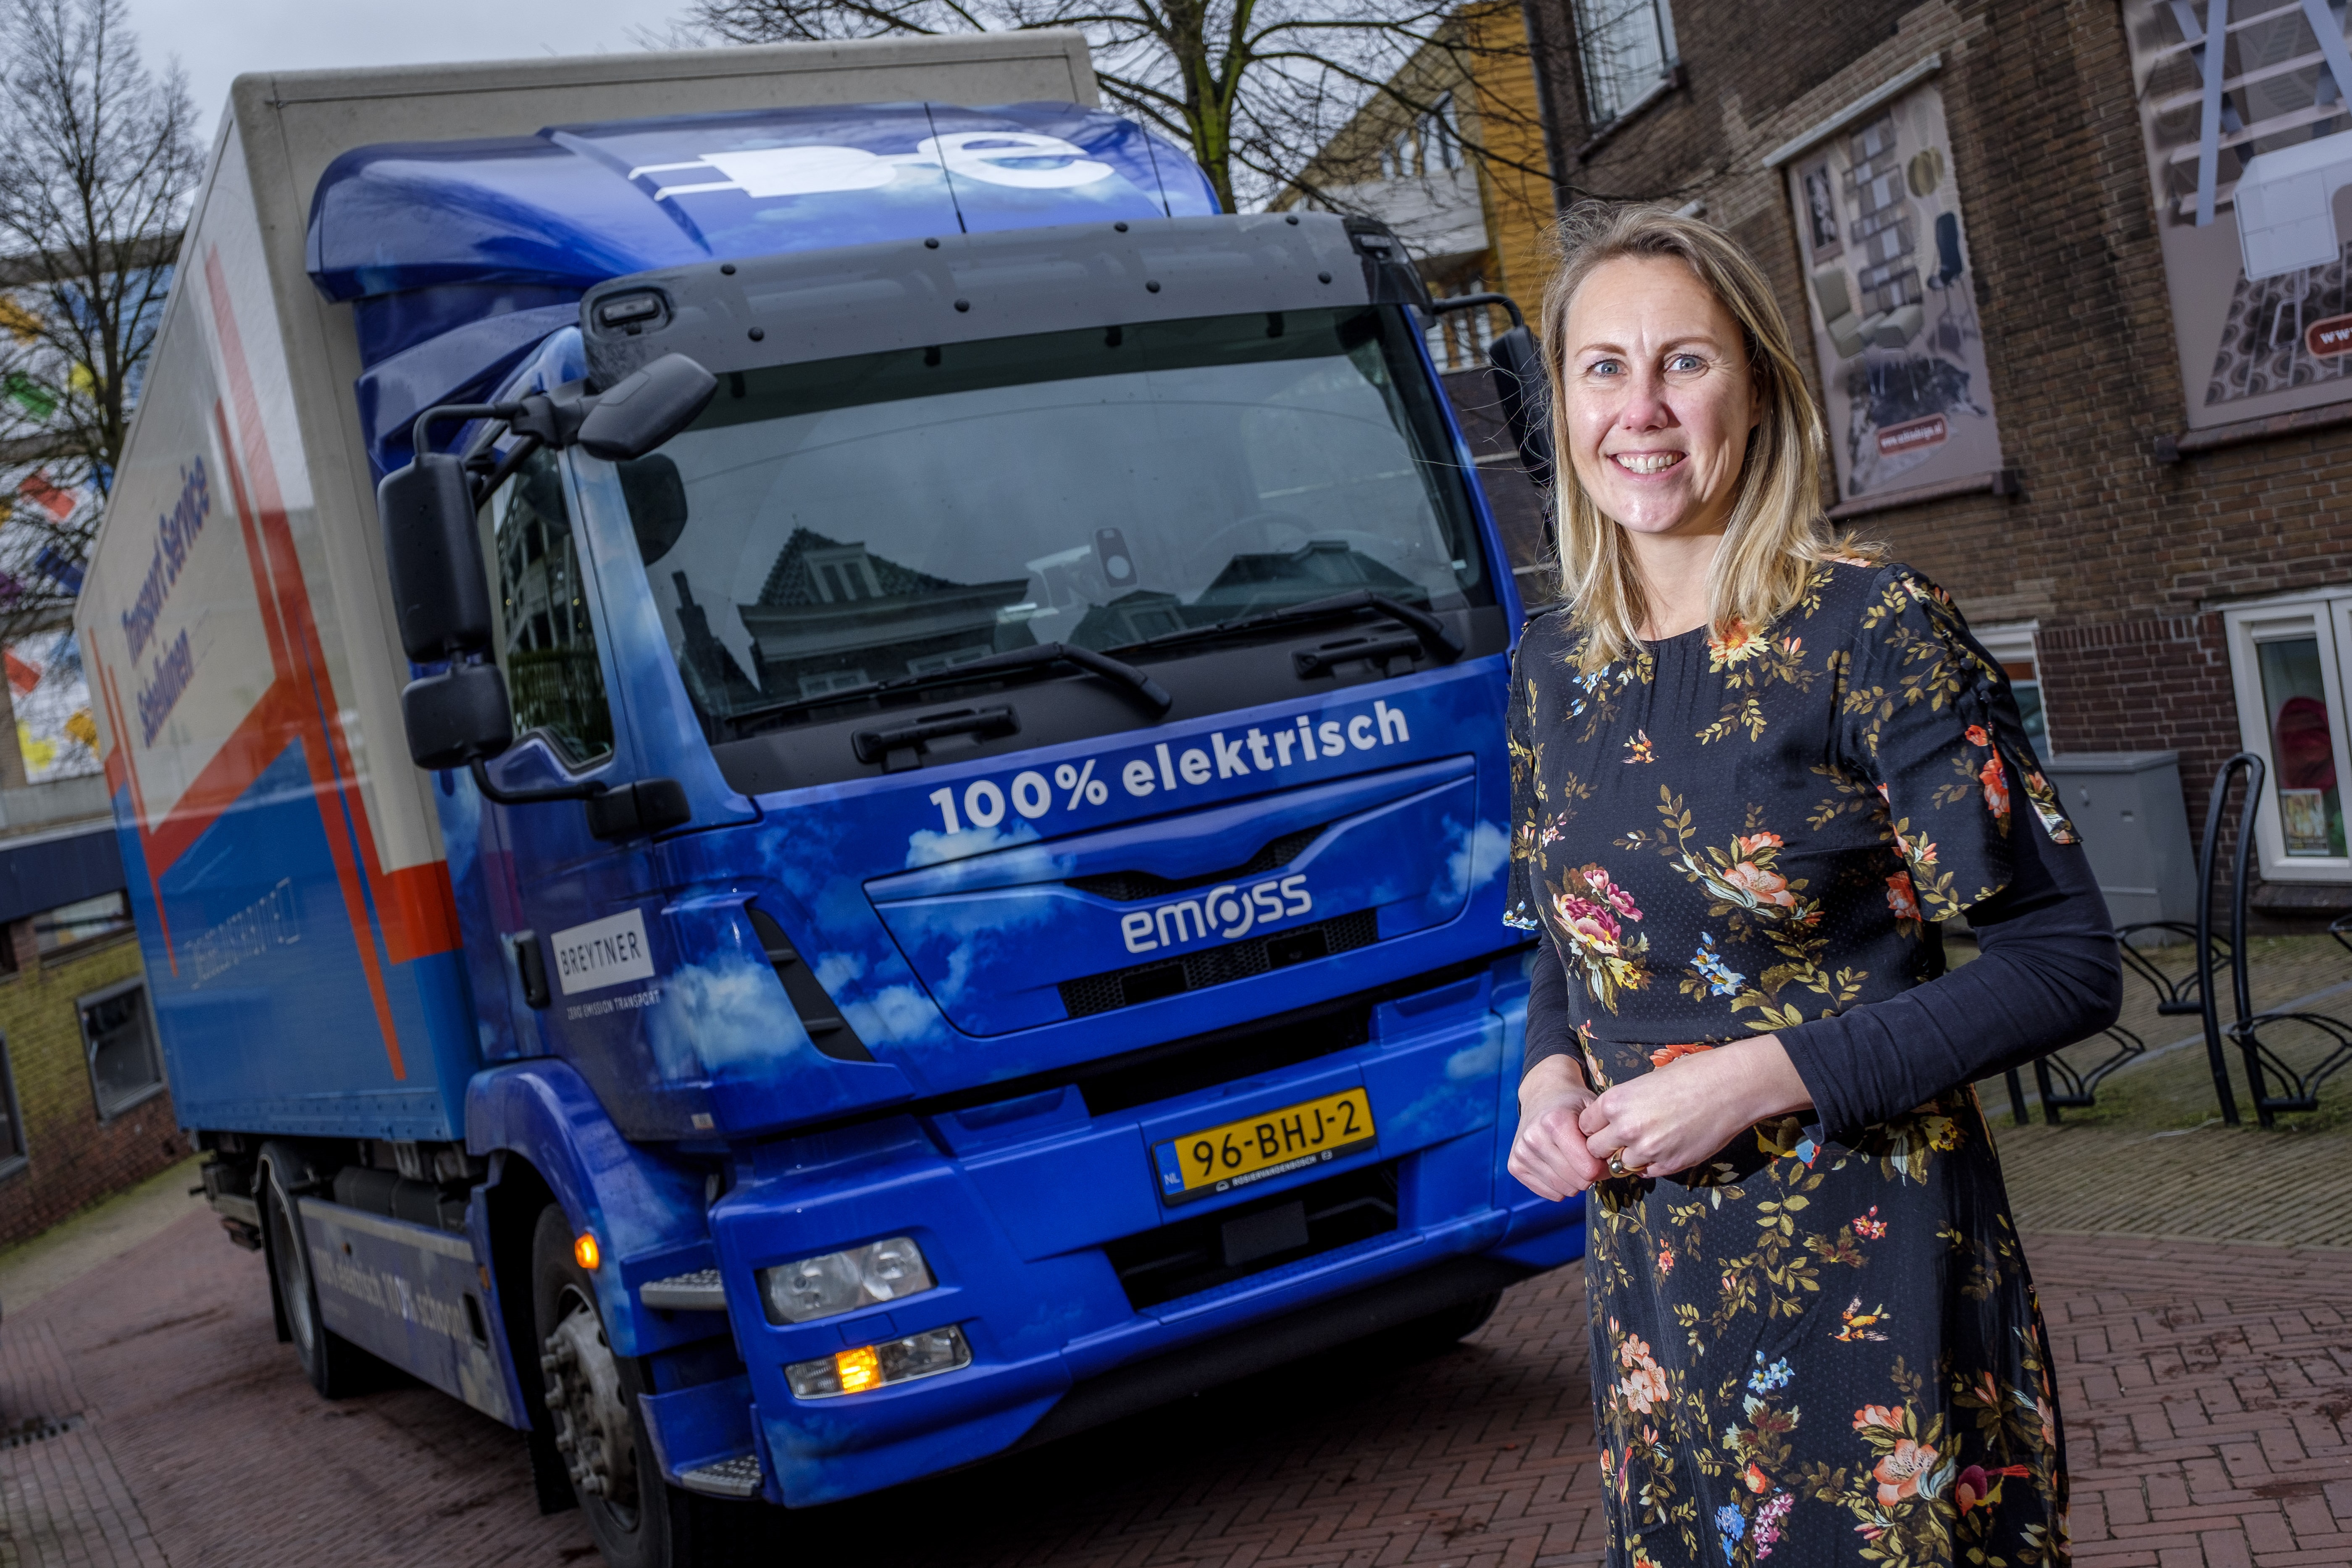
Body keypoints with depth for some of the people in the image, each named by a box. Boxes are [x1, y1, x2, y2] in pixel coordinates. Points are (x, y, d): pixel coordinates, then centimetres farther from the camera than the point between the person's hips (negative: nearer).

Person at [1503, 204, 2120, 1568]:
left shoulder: (1870, 627, -12)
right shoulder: (1556, 663, 5)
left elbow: (2069, 966, -13)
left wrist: (1763, 1075, -19)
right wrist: (1550, 1073, -3)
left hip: (1869, 1263, -5)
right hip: (1650, 1271, 5)